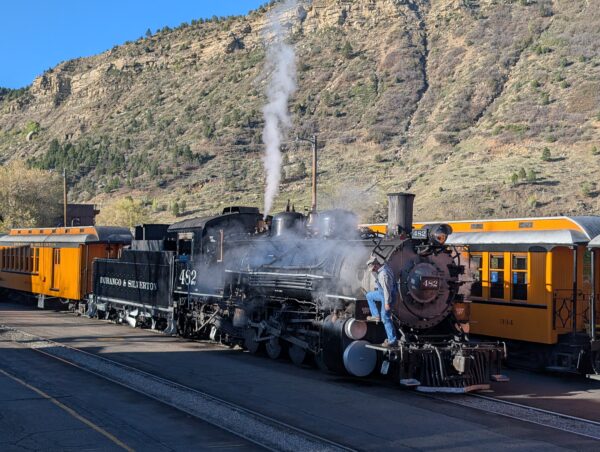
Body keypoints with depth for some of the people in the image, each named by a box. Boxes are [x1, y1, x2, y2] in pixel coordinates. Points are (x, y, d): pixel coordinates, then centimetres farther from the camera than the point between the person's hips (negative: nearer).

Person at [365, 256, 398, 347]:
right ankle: (376, 315, 24)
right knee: (369, 295, 24)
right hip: (383, 293, 10)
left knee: (386, 318, -4)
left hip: (388, 296, -10)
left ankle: (392, 341, 1)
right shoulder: (385, 266, -4)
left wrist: (387, 303, -24)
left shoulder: (383, 274, -32)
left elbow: (387, 289, -30)